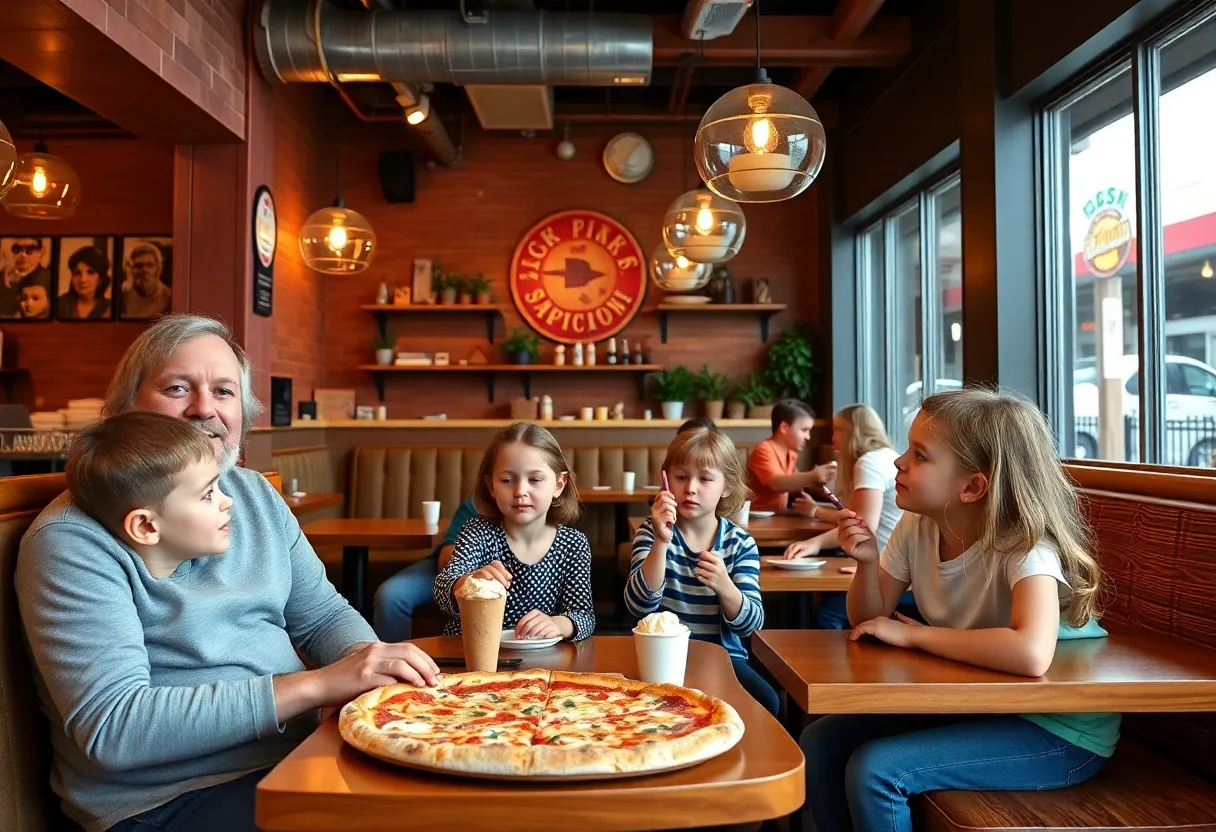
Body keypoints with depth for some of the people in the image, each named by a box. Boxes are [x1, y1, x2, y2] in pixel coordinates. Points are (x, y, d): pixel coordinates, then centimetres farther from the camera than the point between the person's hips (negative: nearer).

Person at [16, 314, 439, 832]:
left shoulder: (257, 494, 9)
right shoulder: (71, 539, -14)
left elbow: (322, 615, 12)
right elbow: (111, 729, -21)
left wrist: (371, 660, -12)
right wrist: (315, 684, -26)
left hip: (297, 750, 7)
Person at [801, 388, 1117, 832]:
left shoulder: (1025, 545, -26)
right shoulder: (915, 527, -7)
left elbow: (1031, 654, -44)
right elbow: (869, 619, 4)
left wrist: (911, 634, -31)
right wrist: (867, 561, -18)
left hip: (1059, 729, -6)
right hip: (972, 703, 7)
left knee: (874, 769, -21)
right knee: (820, 743, -2)